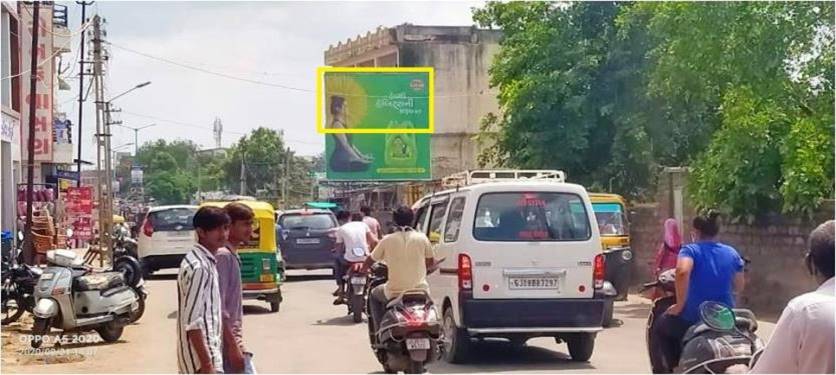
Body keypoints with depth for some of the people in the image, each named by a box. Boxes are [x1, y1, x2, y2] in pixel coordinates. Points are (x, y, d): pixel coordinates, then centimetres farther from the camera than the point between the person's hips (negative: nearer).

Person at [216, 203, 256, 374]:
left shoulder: (232, 255, 14)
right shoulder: (223, 256, -15)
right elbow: (218, 308, -20)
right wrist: (233, 346, -22)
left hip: (231, 339, 10)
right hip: (229, 341, -10)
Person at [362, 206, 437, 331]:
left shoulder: (387, 240, -5)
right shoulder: (422, 238, -3)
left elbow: (368, 262, 3)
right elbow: (431, 262, 9)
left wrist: (364, 269, 26)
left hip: (395, 292, -1)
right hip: (419, 290, 1)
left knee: (374, 295, 29)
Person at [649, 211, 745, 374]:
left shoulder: (690, 250, -8)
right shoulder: (732, 253, 7)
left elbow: (682, 271, -29)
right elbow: (739, 287, 13)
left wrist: (680, 304, -20)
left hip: (693, 318, -5)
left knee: (658, 329, 24)